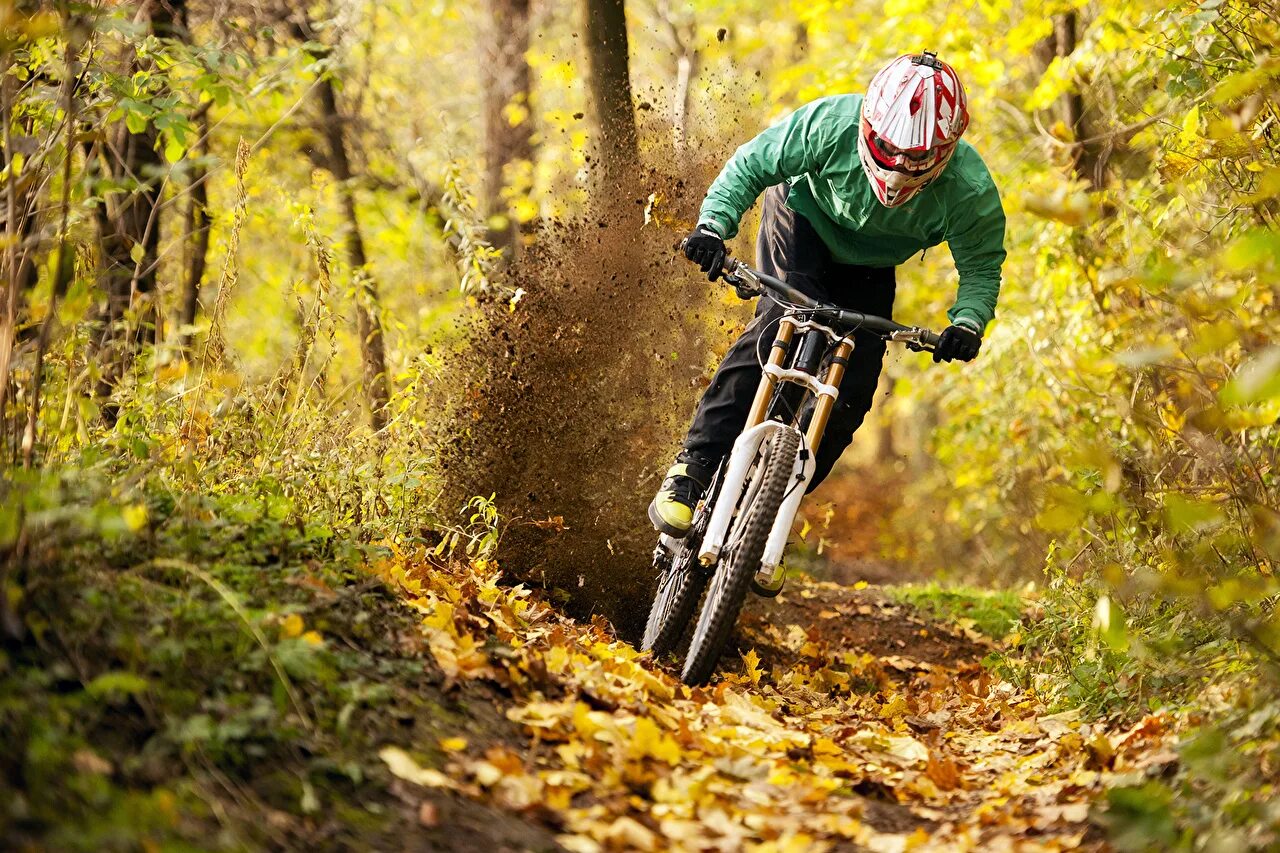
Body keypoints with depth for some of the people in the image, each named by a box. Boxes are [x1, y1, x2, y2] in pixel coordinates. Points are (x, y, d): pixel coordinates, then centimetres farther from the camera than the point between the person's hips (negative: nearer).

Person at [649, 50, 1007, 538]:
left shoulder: (970, 191, -32)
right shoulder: (830, 124, -35)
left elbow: (982, 264, -18)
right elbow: (752, 164, -22)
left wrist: (968, 323, -37)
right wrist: (714, 223, -37)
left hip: (870, 270, 3)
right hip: (804, 219, -2)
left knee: (851, 393, -10)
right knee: (779, 327, -29)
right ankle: (690, 470, -28)